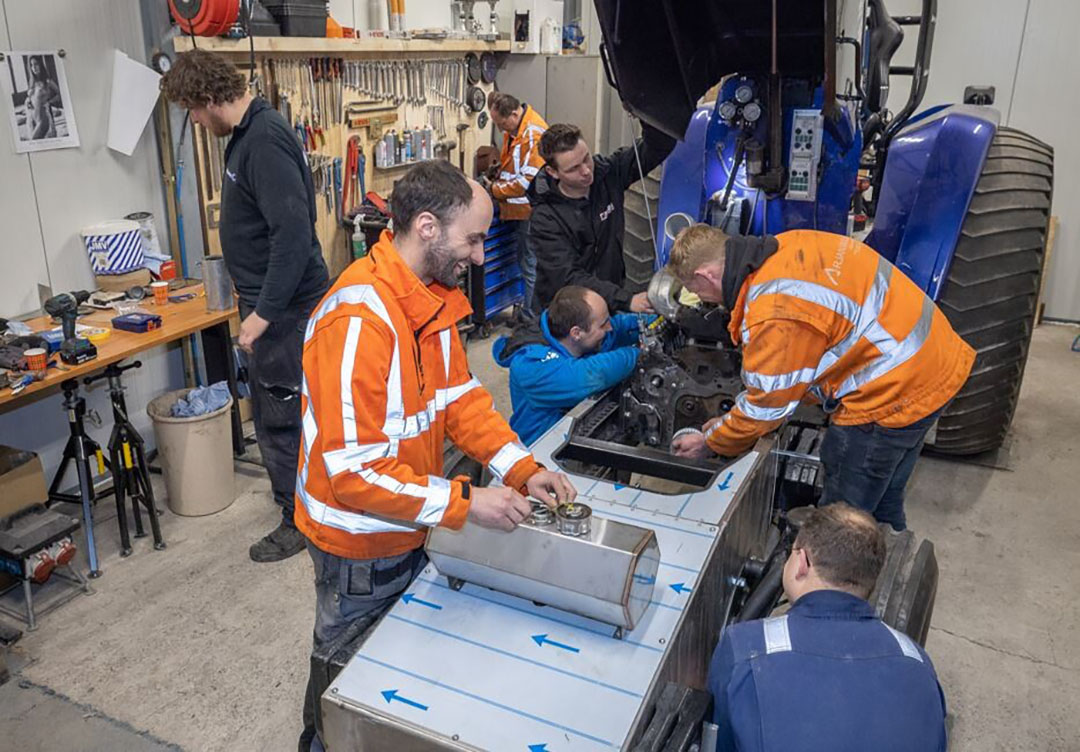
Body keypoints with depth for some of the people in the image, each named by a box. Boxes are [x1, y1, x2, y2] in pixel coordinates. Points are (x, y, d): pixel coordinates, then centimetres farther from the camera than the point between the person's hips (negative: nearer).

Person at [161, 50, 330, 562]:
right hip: (272, 300, 10)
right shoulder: (248, 133, 11)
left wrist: (264, 312, -25)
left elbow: (294, 233, -28)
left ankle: (300, 521, 18)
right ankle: (302, 495, 38)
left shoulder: (266, 140, -21)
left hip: (285, 306, -10)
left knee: (279, 414, 1)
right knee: (272, 406, 21)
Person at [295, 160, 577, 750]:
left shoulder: (433, 296, -4)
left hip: (409, 527, 8)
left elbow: (460, 396, 0)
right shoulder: (359, 319, -32)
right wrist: (465, 503, -30)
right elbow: (354, 471, -32)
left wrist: (522, 469, -12)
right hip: (360, 544, -8)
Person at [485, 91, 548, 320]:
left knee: (531, 266, -2)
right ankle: (525, 312, 32)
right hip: (518, 210, 10)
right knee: (524, 261, 19)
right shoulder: (514, 129, 10)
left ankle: (531, 319, 8)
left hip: (530, 212, -10)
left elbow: (528, 181, -25)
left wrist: (494, 190, -15)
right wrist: (497, 176, 8)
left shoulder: (534, 134, -21)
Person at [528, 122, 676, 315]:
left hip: (609, 305, 4)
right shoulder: (545, 219, -16)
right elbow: (568, 278, -23)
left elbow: (658, 146, -3)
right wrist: (627, 300, -33)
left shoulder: (607, 173, -2)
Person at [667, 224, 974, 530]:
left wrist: (711, 442, 5)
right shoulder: (789, 245, 0)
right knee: (883, 500, 27)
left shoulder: (776, 315, -28)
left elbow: (766, 407, -13)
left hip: (895, 394, -9)